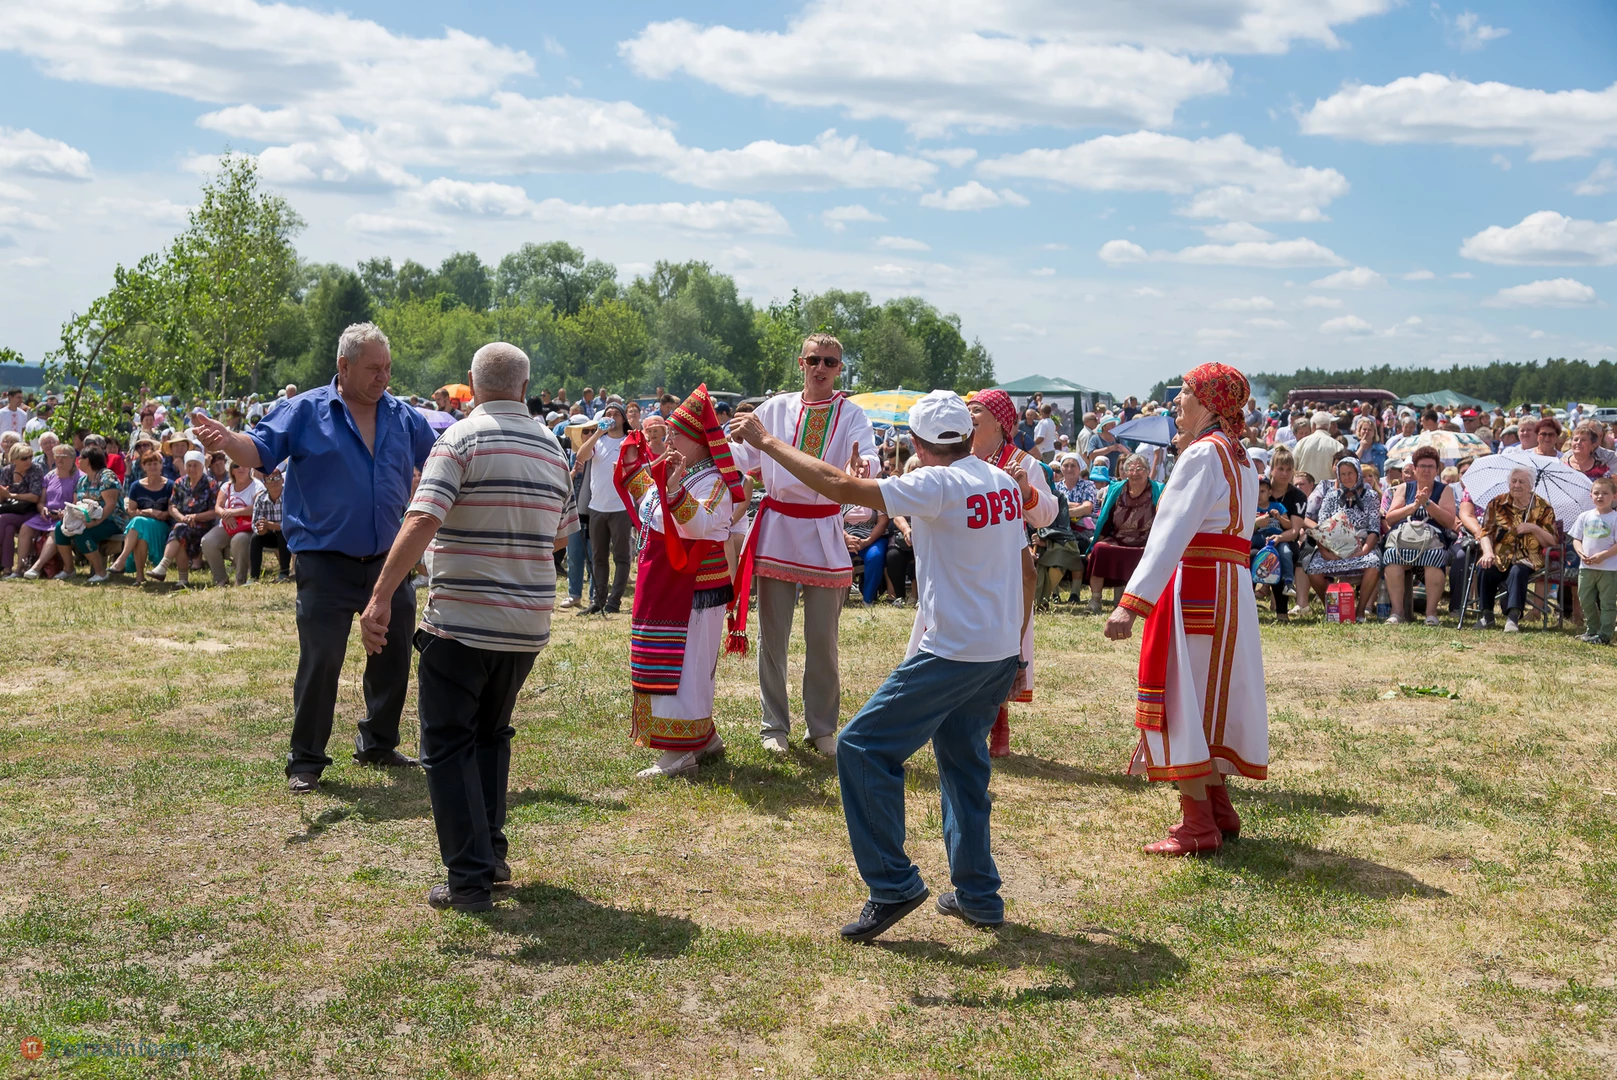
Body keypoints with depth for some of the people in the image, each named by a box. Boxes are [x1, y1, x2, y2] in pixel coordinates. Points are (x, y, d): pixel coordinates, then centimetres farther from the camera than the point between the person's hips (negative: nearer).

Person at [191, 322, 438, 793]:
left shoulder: (404, 417, 9)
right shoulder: (307, 411, -3)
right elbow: (261, 448, -10)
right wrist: (226, 440, -30)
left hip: (387, 560, 5)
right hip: (326, 562, -5)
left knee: (393, 654, 13)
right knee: (319, 661, -5)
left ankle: (378, 743, 31)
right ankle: (306, 759, 8)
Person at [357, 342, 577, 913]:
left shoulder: (462, 438, -10)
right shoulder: (551, 446, 9)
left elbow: (421, 521, -22)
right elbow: (561, 532, 18)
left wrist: (381, 597, -24)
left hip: (460, 623, -6)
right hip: (528, 625, 6)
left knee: (449, 746, 4)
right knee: (492, 735, 23)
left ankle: (470, 879, 2)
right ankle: (492, 853, 27)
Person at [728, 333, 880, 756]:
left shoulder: (852, 415, 1)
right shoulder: (775, 409, 5)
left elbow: (869, 457, -17)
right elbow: (742, 458, 5)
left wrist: (861, 465, -41)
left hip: (823, 532, -1)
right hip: (776, 528, 1)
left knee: (823, 638, 5)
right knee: (772, 634, 5)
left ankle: (822, 727, 19)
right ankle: (774, 725, 17)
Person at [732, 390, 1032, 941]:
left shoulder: (939, 486, -15)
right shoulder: (1006, 482, 8)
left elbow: (841, 486, -19)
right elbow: (1025, 570, 15)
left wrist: (767, 442, -12)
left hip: (952, 651, -8)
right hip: (1001, 653, 8)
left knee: (864, 747, -2)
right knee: (964, 762, 20)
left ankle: (893, 885, -3)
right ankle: (978, 895, 23)